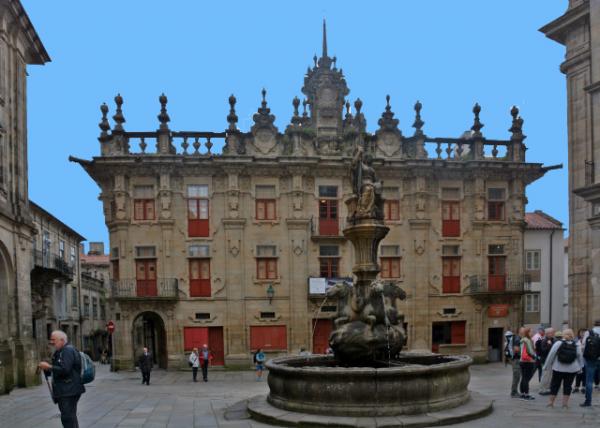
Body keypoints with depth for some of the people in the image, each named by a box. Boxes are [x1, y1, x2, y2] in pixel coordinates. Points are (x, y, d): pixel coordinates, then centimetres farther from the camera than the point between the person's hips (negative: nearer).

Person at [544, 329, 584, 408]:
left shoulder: (558, 343, -10)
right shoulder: (577, 344, -5)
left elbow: (551, 355, -7)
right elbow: (580, 356, 1)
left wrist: (547, 366, 2)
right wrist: (580, 367, 14)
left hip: (558, 369, -1)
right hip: (572, 369, 1)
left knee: (555, 384, 10)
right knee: (567, 385, 8)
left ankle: (551, 402, 15)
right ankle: (565, 403, 8)